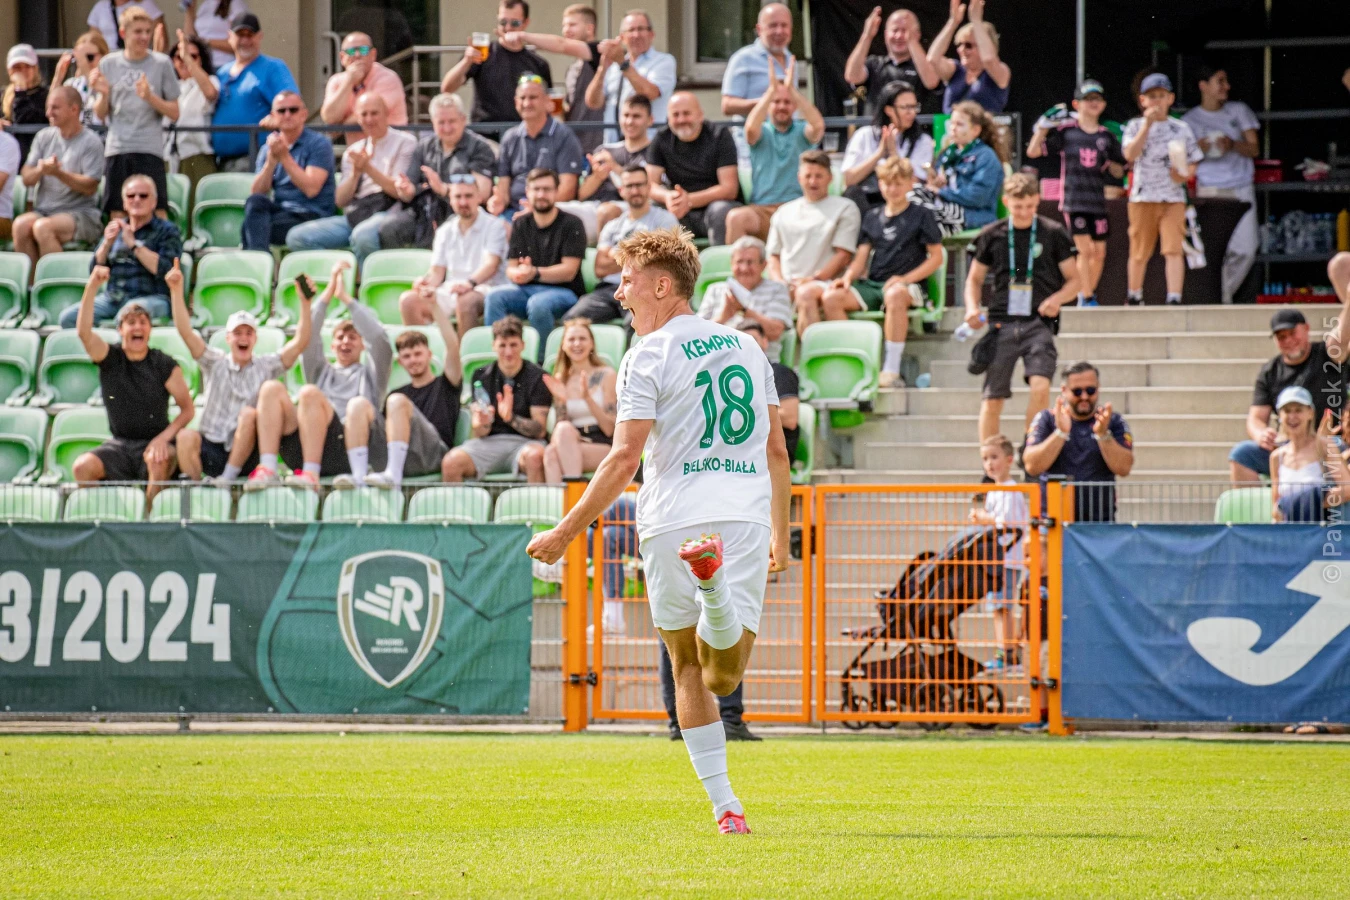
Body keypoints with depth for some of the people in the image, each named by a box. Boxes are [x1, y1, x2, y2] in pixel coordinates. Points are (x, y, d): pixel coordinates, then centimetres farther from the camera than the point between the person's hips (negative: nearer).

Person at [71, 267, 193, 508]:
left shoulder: (164, 365, -1)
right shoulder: (110, 359, 3)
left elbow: (187, 409, 0)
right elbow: (83, 332, -15)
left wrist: (164, 437, -17)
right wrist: (92, 288, -27)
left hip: (153, 442, -2)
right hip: (119, 444, 2)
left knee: (158, 460, -37)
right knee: (82, 466, -26)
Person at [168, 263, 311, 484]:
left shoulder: (265, 366, 9)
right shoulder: (215, 363, 9)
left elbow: (300, 342, -1)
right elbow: (185, 332, -2)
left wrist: (305, 303, -13)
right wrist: (176, 291, -13)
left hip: (246, 455, 0)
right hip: (211, 451, 0)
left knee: (249, 414, -30)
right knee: (186, 437, -31)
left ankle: (230, 476, -24)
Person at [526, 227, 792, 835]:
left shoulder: (649, 356, -1)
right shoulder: (746, 347, 18)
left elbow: (625, 458, -10)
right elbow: (778, 451, 20)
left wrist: (567, 532, -7)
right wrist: (781, 536, 29)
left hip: (674, 520, -3)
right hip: (746, 515, 3)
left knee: (687, 667, 11)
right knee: (723, 676, -6)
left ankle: (723, 804, 4)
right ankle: (713, 581, -37)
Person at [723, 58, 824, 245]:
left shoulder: (802, 131, 13)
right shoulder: (762, 132, 14)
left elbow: (818, 125, -11)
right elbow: (751, 128, -11)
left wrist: (792, 89, -13)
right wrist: (771, 90, -14)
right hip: (762, 210, 0)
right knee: (736, 217, -33)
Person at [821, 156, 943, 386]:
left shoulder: (921, 216, 5)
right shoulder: (872, 218, 19)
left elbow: (936, 258, 0)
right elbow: (861, 258, 15)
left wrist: (906, 278, -14)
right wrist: (848, 277, -7)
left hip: (909, 284, -5)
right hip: (872, 284, 5)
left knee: (894, 295, -42)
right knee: (830, 298, -20)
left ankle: (891, 370, -39)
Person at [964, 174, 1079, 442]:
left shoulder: (1052, 234, 3)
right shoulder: (992, 235, 7)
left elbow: (1074, 281, 9)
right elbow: (975, 279, 19)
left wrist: (1057, 298, -12)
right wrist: (972, 308, 0)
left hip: (1038, 323, -2)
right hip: (1002, 324, 2)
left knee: (1040, 386, -22)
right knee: (992, 399, 0)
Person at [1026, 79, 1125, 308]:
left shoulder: (1107, 137, 9)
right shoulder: (1065, 131, 0)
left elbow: (1119, 172, 16)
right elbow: (1033, 151, -2)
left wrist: (1109, 163, -2)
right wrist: (1042, 127, -13)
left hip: (1097, 201, 4)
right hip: (1074, 199, -4)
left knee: (1099, 252, 4)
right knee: (1085, 249, -11)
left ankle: (1088, 293, 23)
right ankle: (1087, 298, -3)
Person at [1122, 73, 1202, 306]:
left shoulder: (1181, 129, 9)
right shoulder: (1136, 126, 4)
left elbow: (1193, 163, 11)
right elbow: (1130, 155, -13)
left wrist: (1185, 173, -11)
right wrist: (1147, 124, -16)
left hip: (1173, 197, 0)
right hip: (1143, 196, 0)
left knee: (1174, 249, -12)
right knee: (1140, 252, 9)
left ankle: (1174, 298, -17)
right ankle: (1134, 298, 25)